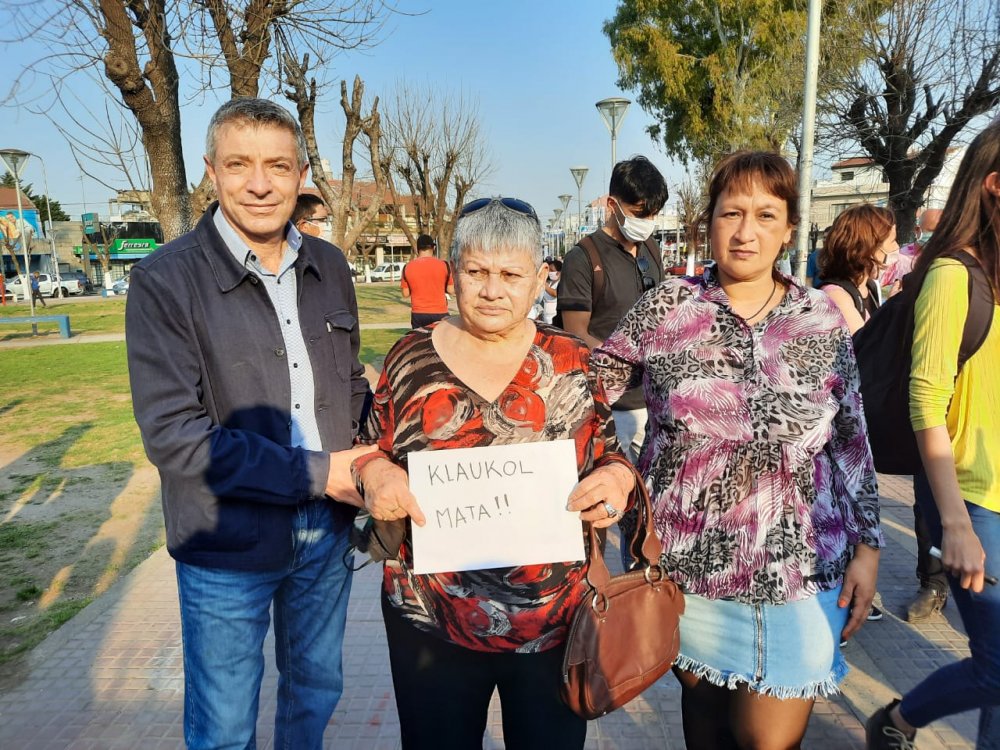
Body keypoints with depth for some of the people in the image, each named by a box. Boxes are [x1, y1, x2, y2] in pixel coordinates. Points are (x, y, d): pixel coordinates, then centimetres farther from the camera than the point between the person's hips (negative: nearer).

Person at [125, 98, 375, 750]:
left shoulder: (329, 267, 1)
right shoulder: (165, 279, -14)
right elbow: (173, 434, -19)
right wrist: (317, 474, -20)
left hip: (327, 531, 5)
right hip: (228, 548, -4)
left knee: (317, 692, 25)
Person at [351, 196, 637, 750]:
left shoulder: (573, 364, -4)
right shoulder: (411, 358, -3)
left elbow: (610, 458, 4)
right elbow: (370, 452, 6)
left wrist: (618, 477, -18)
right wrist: (374, 473, -16)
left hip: (555, 619, 0)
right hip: (430, 620, 1)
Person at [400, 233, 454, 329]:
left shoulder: (408, 267, -2)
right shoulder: (444, 265, -5)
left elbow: (405, 294, 3)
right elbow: (451, 290, -1)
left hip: (418, 314, 1)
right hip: (440, 313, -1)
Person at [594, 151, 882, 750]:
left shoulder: (822, 318, 0)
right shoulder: (665, 306, -5)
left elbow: (852, 440, 5)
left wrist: (868, 545, 4)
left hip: (795, 568, 1)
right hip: (684, 562, 0)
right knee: (703, 700, 18)